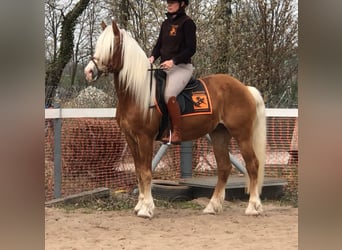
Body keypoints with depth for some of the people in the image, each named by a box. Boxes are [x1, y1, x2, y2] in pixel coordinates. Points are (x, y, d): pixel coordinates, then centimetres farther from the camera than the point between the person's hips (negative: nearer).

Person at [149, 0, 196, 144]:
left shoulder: (187, 23, -5)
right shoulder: (165, 23, 17)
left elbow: (191, 49, -11)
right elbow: (159, 45, 19)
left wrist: (173, 61, -21)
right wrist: (153, 57, -3)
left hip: (181, 67, -8)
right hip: (165, 67, 8)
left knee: (168, 94, -31)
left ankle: (176, 133, -28)